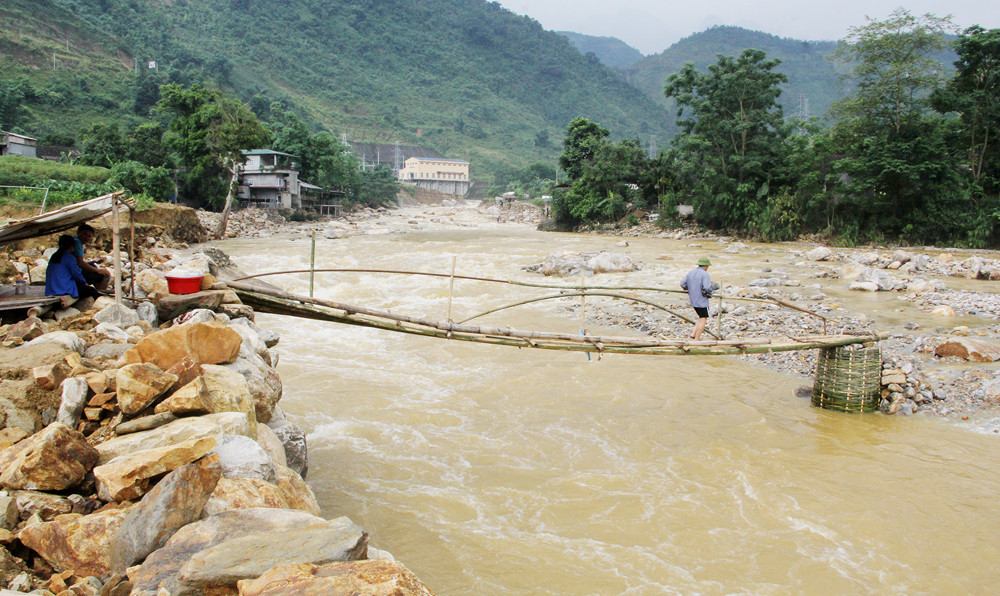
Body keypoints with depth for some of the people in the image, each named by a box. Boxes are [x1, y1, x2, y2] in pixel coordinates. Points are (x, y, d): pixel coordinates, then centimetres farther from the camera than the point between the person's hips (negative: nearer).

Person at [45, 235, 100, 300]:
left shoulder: (54, 256, 15)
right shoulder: (69, 257, -9)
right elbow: (76, 274, -7)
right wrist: (85, 283, 11)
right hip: (65, 288, -9)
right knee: (91, 290, -2)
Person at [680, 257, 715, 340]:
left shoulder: (691, 272, 8)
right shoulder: (704, 274, -15)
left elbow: (682, 284, 9)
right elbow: (707, 288, -25)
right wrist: (713, 286, -4)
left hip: (693, 300, 8)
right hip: (702, 300, -8)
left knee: (702, 317, 22)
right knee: (703, 319, 2)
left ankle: (693, 333, 12)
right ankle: (696, 339, 1)